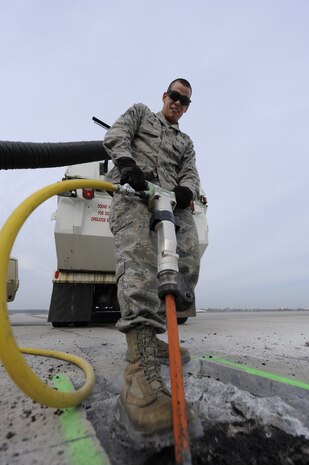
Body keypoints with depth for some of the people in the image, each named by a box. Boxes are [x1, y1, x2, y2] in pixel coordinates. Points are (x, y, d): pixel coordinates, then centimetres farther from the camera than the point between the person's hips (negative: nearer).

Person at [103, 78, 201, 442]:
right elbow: (115, 136, 12)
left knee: (187, 268, -15)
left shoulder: (186, 142, 37)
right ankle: (141, 376, -40)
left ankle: (148, 338, 0)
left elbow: (190, 174, 19)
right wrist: (128, 164, -12)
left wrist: (186, 190, -8)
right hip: (134, 191, -4)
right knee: (138, 261, -31)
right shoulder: (139, 112, 31)